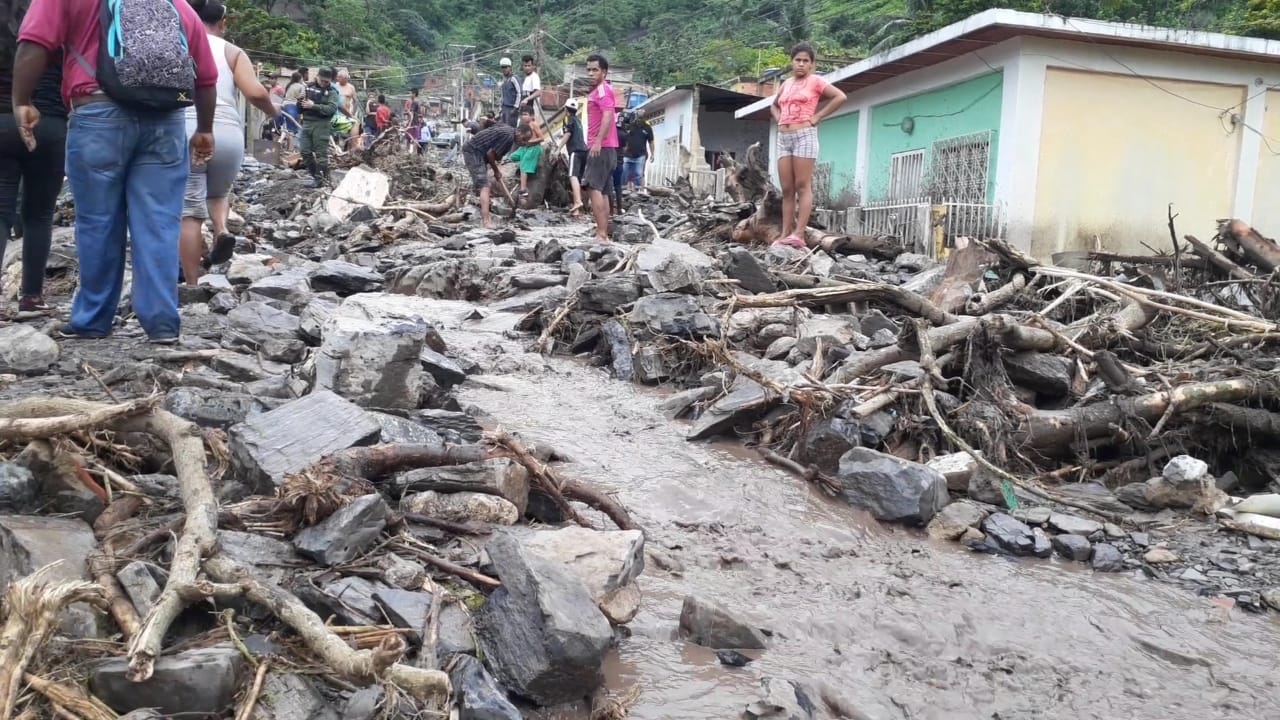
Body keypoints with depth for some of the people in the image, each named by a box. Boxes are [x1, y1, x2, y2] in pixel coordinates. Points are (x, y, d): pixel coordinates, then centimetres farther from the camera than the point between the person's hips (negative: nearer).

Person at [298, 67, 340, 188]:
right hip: (307, 123, 6)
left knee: (321, 153, -5)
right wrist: (301, 102, -5)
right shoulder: (309, 87, 13)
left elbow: (332, 108, -17)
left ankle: (320, 179, 0)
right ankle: (314, 175, 19)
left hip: (321, 125, -5)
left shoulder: (332, 92, -1)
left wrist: (313, 106, -20)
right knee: (305, 152, 6)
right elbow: (299, 105, 19)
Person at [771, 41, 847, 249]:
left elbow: (840, 97, -7)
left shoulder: (815, 80, 2)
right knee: (787, 189, 1)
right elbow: (774, 105, 35)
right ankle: (785, 235, -1)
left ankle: (799, 234, -16)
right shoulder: (786, 83, 19)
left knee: (803, 186, -10)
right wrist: (778, 118, 14)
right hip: (783, 138, 6)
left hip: (804, 135, -6)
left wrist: (818, 116, -8)